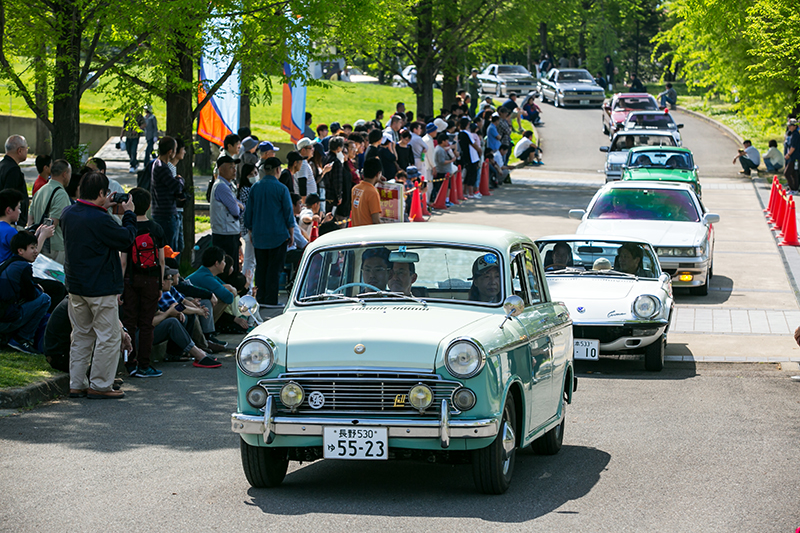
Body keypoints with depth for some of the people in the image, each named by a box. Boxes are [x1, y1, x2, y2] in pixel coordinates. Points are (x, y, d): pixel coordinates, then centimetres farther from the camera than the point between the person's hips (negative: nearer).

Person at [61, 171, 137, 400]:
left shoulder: (68, 214, 2)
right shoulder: (99, 220, -22)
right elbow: (126, 239, -12)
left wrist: (103, 209, 15)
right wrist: (129, 214, 1)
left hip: (76, 286, 8)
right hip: (101, 287, -8)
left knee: (81, 335, 17)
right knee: (108, 337, 1)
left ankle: (77, 383, 18)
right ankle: (100, 385, 3)